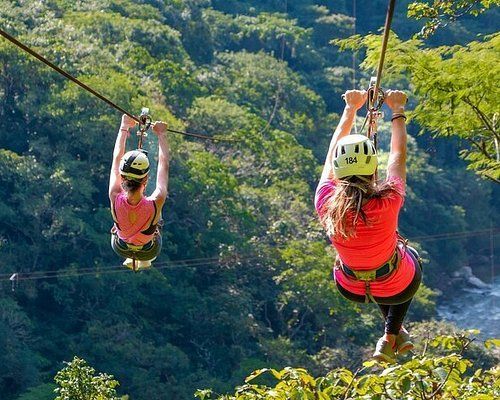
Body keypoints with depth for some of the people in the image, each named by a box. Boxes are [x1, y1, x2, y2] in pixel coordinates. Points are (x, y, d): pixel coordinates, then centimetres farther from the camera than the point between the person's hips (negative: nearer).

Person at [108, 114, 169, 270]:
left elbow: (117, 159, -22)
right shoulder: (155, 204, -41)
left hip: (120, 248, 1)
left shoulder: (115, 199, -37)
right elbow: (163, 165, -26)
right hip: (149, 251, -1)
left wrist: (124, 128, -10)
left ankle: (130, 259, 45)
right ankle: (145, 261, 49)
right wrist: (161, 134, -14)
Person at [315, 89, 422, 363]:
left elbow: (333, 151, -10)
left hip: (351, 289, 2)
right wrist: (397, 111, 0)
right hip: (398, 289, -2)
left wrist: (351, 108, 3)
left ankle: (396, 332, 41)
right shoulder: (388, 203, -34)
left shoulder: (326, 204, -27)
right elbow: (398, 155, -16)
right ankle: (390, 338, 28)